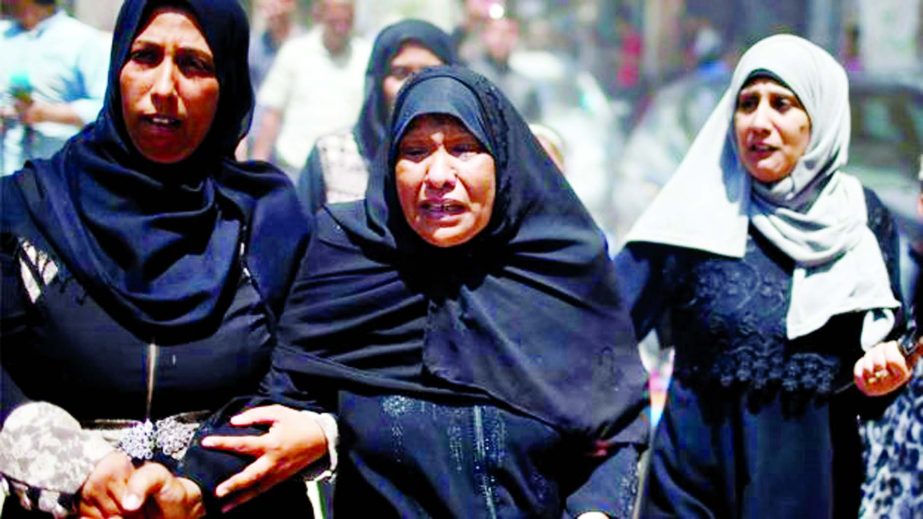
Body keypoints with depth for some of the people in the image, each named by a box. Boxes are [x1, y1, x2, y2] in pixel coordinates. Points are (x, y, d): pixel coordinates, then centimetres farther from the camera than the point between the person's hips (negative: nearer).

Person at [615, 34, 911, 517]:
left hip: (814, 471, 3)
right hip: (699, 464, -2)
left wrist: (882, 371, -12)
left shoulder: (864, 219, 1)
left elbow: (885, 338, 9)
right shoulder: (698, 211, -6)